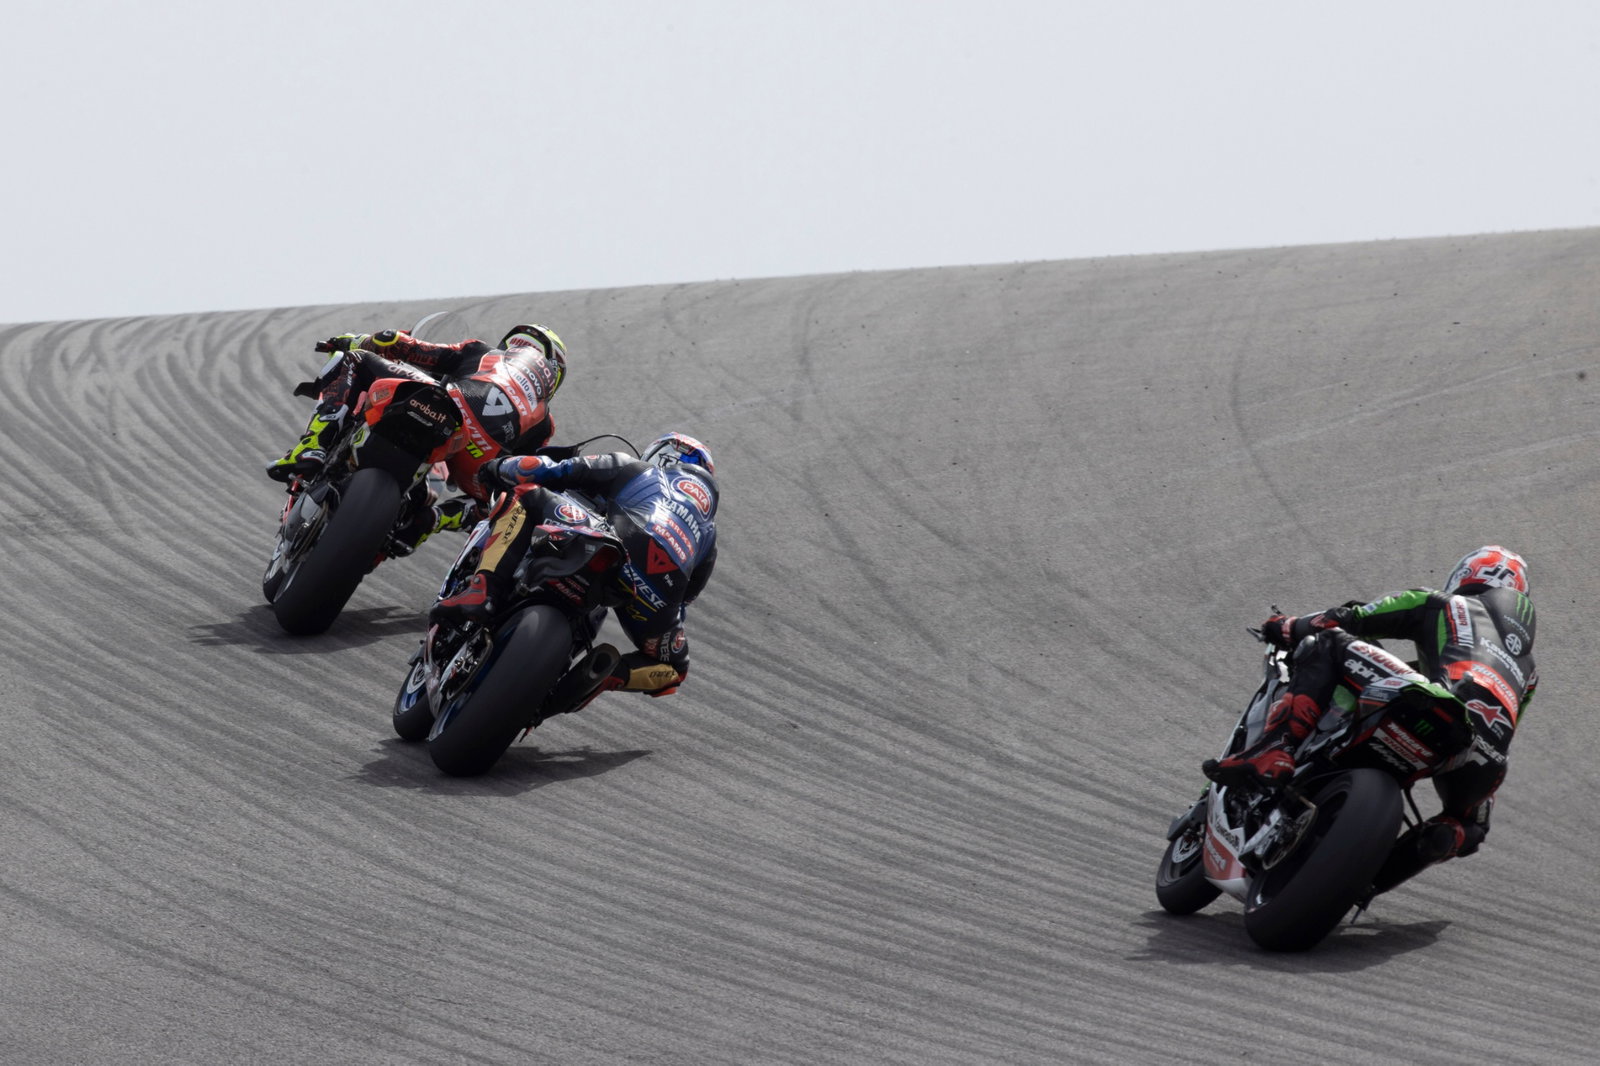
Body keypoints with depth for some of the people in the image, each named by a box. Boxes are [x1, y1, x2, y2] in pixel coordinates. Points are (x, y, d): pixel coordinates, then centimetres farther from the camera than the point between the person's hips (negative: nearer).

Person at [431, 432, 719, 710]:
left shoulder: (629, 468, 31)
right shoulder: (708, 530, 40)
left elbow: (549, 471, 20)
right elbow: (687, 596, 40)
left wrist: (496, 468, 40)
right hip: (663, 590, 3)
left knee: (522, 495, 13)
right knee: (673, 669, 31)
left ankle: (483, 591, -12)